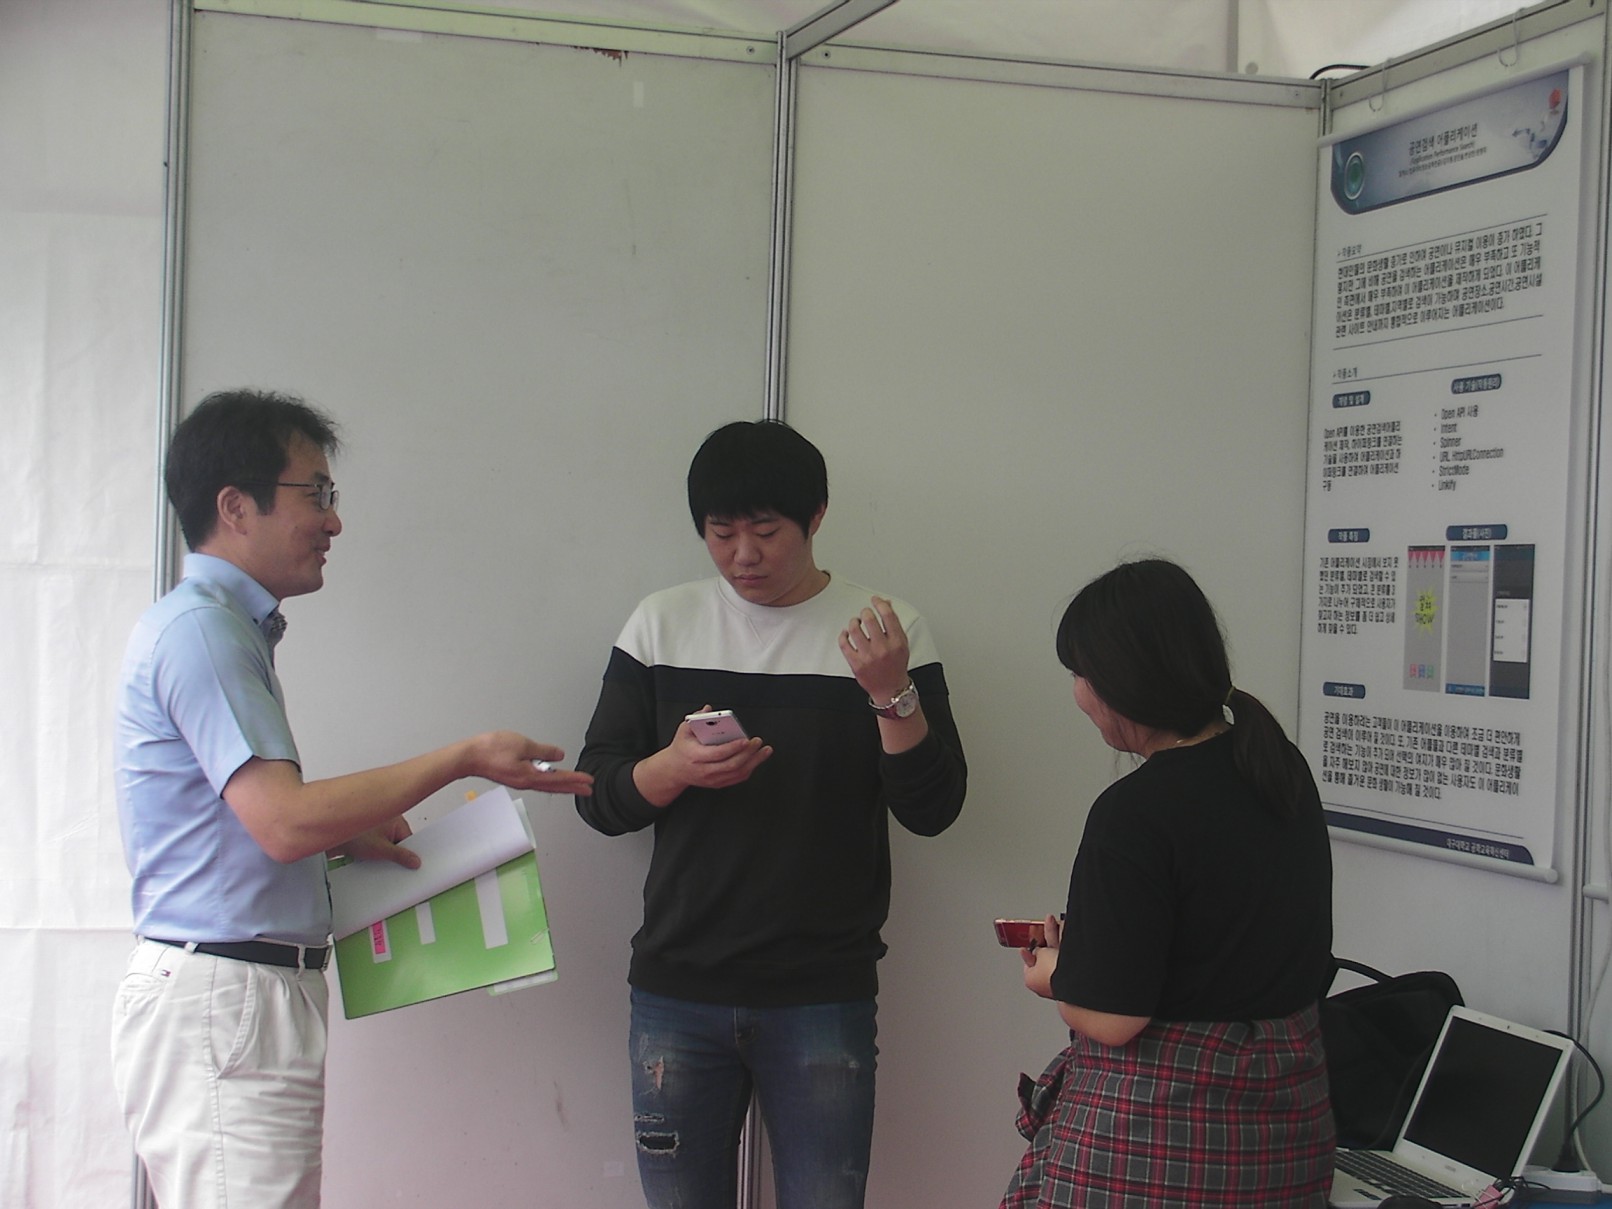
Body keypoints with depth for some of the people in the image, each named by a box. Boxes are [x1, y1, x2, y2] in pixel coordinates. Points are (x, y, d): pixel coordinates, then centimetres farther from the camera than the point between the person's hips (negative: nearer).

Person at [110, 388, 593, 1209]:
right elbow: (283, 821, -21)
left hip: (251, 998, 10)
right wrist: (464, 760, -16)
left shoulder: (229, 627, 20)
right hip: (218, 996, -10)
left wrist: (347, 837, 12)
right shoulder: (198, 627, -12)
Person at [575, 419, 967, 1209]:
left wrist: (891, 692, -19)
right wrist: (672, 769, -16)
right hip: (677, 992, 2)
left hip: (822, 1000, -2)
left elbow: (933, 810, -4)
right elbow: (597, 797, 5)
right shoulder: (661, 625, 5)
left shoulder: (884, 632, -1)